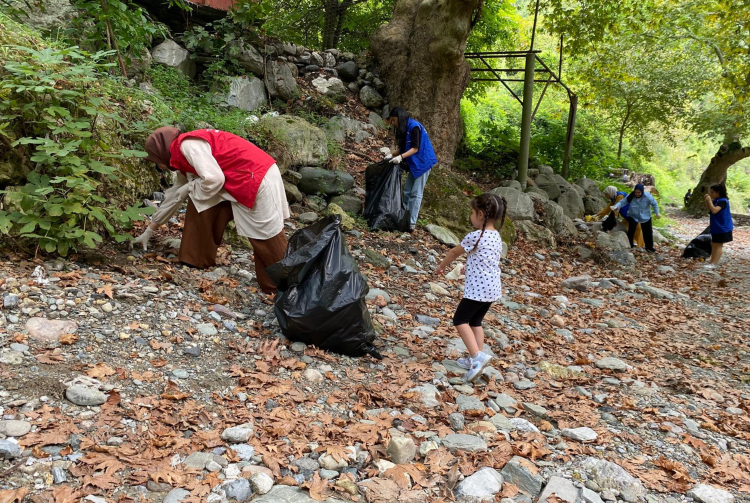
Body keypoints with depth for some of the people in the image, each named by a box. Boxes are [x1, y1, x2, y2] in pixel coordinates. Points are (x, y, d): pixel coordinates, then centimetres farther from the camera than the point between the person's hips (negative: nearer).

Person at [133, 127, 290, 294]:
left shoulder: (188, 144, -11)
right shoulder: (183, 158, 20)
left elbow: (214, 179, -22)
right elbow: (174, 196, 29)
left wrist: (190, 188, -1)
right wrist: (149, 231, 35)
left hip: (257, 179, -10)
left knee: (268, 240, -6)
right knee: (200, 203, 12)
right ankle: (197, 260, 19)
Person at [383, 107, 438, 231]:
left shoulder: (414, 127, -18)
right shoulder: (404, 129, 9)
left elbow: (415, 148, -20)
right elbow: (402, 147, 10)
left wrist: (401, 157, -29)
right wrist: (393, 155, -7)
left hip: (423, 162, -9)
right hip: (414, 163, 9)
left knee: (416, 193, -8)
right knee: (407, 191, 10)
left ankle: (411, 223, -6)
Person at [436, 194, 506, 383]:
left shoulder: (474, 236, -17)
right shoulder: (497, 236, 7)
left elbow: (454, 253, -2)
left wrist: (441, 266, 16)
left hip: (477, 289, -8)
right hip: (493, 288, 8)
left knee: (460, 320, 3)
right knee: (475, 321, 19)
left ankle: (477, 356, -9)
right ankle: (477, 360, 22)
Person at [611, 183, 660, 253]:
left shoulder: (648, 196, -22)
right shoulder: (631, 196, -20)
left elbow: (654, 204, -8)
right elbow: (622, 202, -20)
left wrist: (657, 213, -1)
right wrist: (616, 207, -40)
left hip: (645, 218, 0)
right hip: (633, 217, 0)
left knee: (648, 232, 8)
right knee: (630, 232, -2)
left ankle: (649, 247, 24)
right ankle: (630, 246, 13)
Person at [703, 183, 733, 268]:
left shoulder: (723, 201, -21)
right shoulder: (716, 200, 7)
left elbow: (714, 210, -33)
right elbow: (709, 209, 15)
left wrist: (709, 200, -29)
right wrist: (707, 200, 1)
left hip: (722, 228, -10)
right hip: (716, 227, 10)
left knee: (718, 245, -6)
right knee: (714, 244, 13)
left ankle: (713, 264, -6)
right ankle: (712, 262, 20)